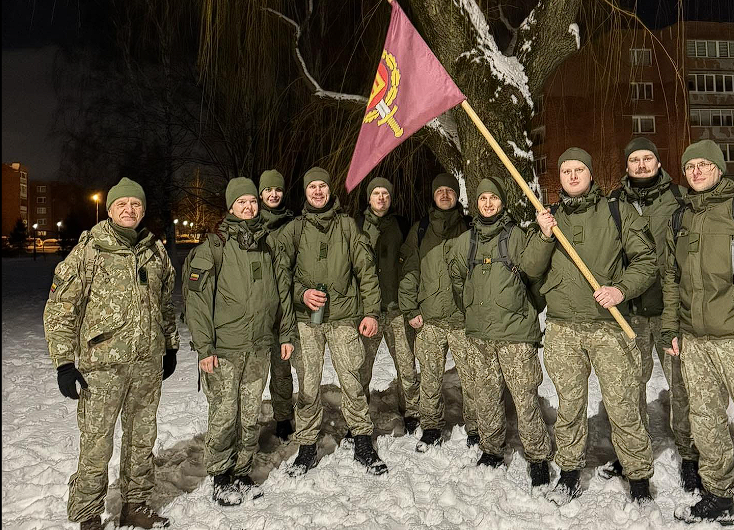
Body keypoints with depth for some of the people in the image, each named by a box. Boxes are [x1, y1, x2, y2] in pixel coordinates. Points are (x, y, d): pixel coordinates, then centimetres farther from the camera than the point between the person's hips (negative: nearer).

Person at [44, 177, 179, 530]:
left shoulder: (155, 250, 8)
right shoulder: (88, 251, -6)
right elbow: (59, 308, -6)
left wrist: (171, 347, 20)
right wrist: (64, 363, -10)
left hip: (149, 362, 4)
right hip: (102, 364, -4)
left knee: (142, 440, 15)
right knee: (96, 446, 3)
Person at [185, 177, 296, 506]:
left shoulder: (267, 244, 10)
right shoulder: (214, 247, -5)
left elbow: (282, 291, 16)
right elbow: (198, 299, -8)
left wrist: (287, 333, 14)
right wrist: (204, 346, -12)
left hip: (259, 347, 4)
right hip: (223, 349, -4)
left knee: (250, 417, 11)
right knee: (224, 416, 0)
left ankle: (242, 475, 27)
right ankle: (220, 479, 20)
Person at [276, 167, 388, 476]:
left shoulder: (347, 225, 8)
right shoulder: (293, 230, 8)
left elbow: (366, 269, 6)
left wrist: (371, 311, 0)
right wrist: (302, 293, -12)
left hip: (345, 317, 0)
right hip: (306, 320, 0)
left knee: (352, 382, 2)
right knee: (308, 387, 3)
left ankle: (363, 445, 17)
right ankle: (306, 447, 20)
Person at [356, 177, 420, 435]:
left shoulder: (402, 225, 10)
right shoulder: (357, 225, 8)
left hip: (397, 308, 1)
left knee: (407, 366, 1)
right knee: (361, 368, 3)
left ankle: (411, 413, 19)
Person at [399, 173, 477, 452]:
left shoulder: (469, 228, 8)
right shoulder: (420, 229, 11)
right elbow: (409, 270, 9)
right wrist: (410, 310, 2)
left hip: (463, 317, -1)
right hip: (428, 319, 1)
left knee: (471, 377, 1)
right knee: (430, 378, 7)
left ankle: (475, 429, 18)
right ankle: (431, 428, 23)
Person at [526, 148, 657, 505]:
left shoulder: (618, 213, 5)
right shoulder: (550, 219, 13)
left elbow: (646, 258, 4)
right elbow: (531, 269, 9)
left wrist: (622, 289, -13)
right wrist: (544, 237, -7)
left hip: (609, 327, -2)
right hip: (562, 330, 2)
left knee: (623, 408, -1)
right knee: (569, 406, 10)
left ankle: (639, 479, 18)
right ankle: (570, 473, 27)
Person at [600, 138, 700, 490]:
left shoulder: (679, 197, 3)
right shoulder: (615, 203, 7)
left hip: (672, 306, -1)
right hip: (630, 309, 2)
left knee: (681, 381, 3)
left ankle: (690, 456, 21)